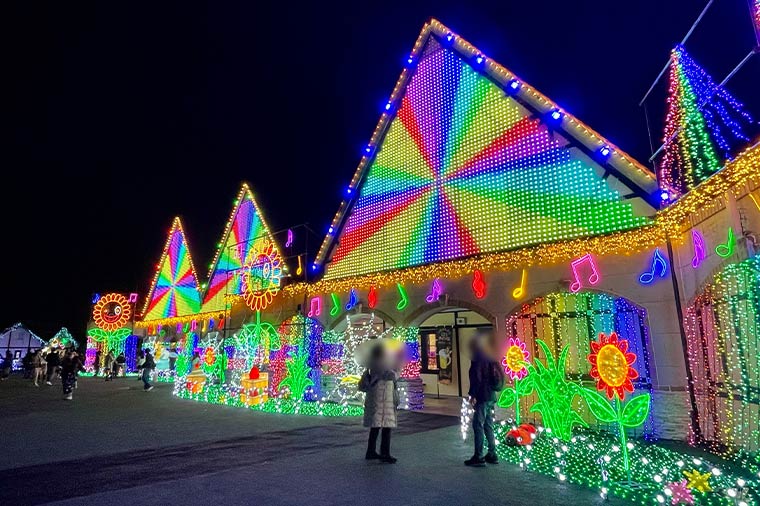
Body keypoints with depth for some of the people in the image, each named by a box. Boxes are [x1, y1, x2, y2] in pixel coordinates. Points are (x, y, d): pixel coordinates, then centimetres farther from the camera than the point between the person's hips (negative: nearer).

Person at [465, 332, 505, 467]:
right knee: (488, 426, 15)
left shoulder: (478, 360, -13)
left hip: (482, 397, -9)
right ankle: (492, 455, 21)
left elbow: (476, 378, -20)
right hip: (491, 397, 9)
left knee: (478, 426, -4)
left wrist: (473, 395, -17)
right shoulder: (490, 359, 14)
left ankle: (478, 457, -1)